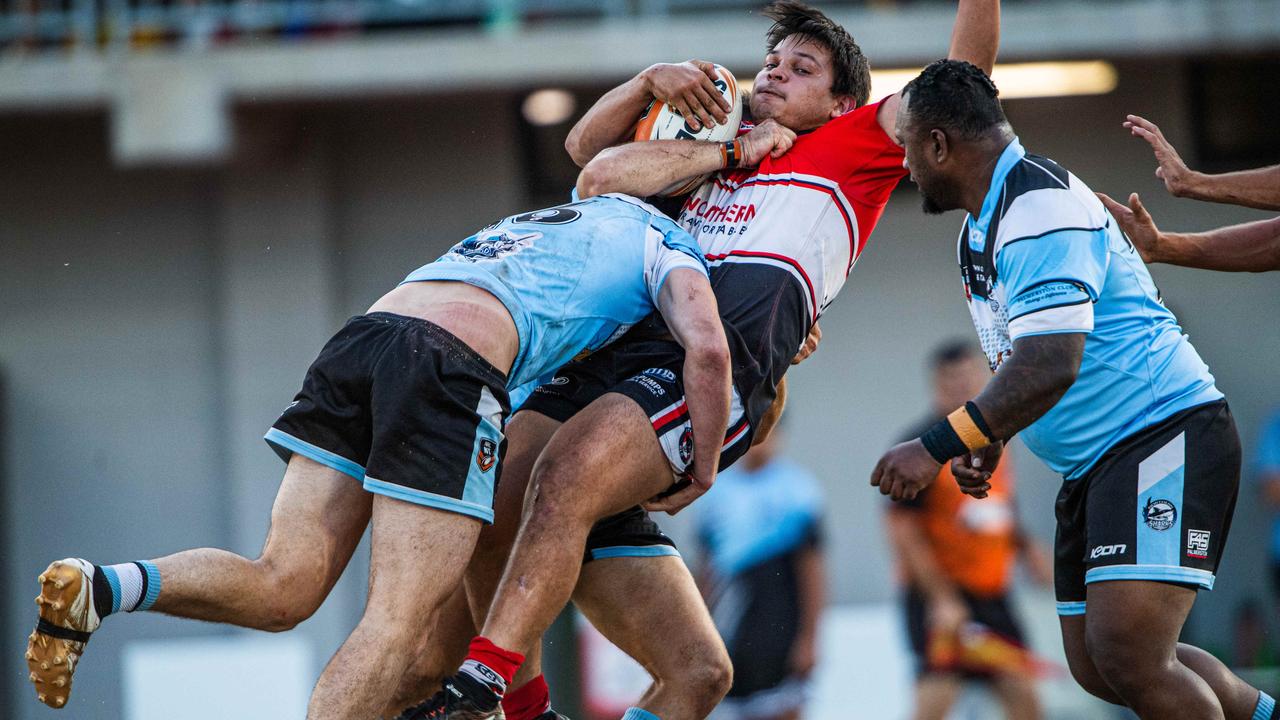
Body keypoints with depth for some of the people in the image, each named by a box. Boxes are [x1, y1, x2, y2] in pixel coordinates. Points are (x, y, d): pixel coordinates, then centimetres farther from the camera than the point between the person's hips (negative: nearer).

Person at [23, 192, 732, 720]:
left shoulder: (538, 221, 40)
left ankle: (97, 589, -18)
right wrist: (702, 473, 17)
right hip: (453, 362, -6)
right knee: (399, 622, -8)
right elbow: (707, 351, 4)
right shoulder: (667, 241, 20)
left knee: (282, 589, 2)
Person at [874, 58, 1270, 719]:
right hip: (1092, 465, 11)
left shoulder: (1042, 206, -19)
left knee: (1127, 657, -24)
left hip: (1163, 435, -11)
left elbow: (1051, 366, -28)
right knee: (1095, 667, 9)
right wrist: (985, 443, 11)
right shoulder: (981, 229, 15)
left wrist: (938, 446, -26)